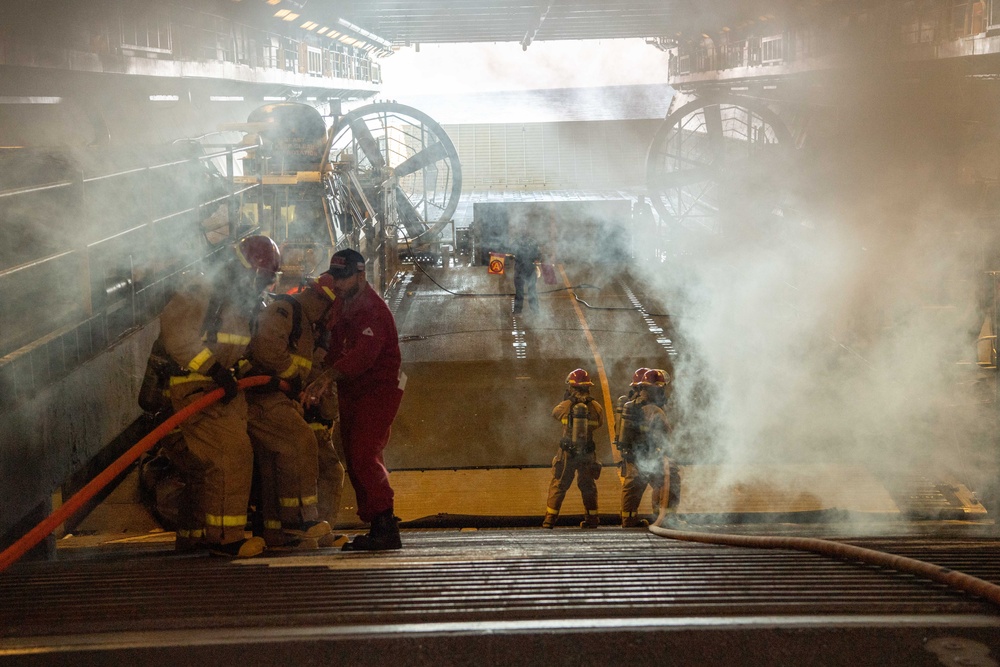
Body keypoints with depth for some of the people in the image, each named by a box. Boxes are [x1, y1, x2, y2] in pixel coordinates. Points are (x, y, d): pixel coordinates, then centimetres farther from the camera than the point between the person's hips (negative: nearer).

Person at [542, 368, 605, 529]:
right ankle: (592, 518, 20)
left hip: (567, 452, -2)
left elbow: (554, 413, 9)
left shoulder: (566, 405, -11)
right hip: (588, 453, 2)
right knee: (588, 486, 17)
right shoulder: (595, 406, -6)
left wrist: (566, 399, 16)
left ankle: (550, 518, 6)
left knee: (558, 485, 7)